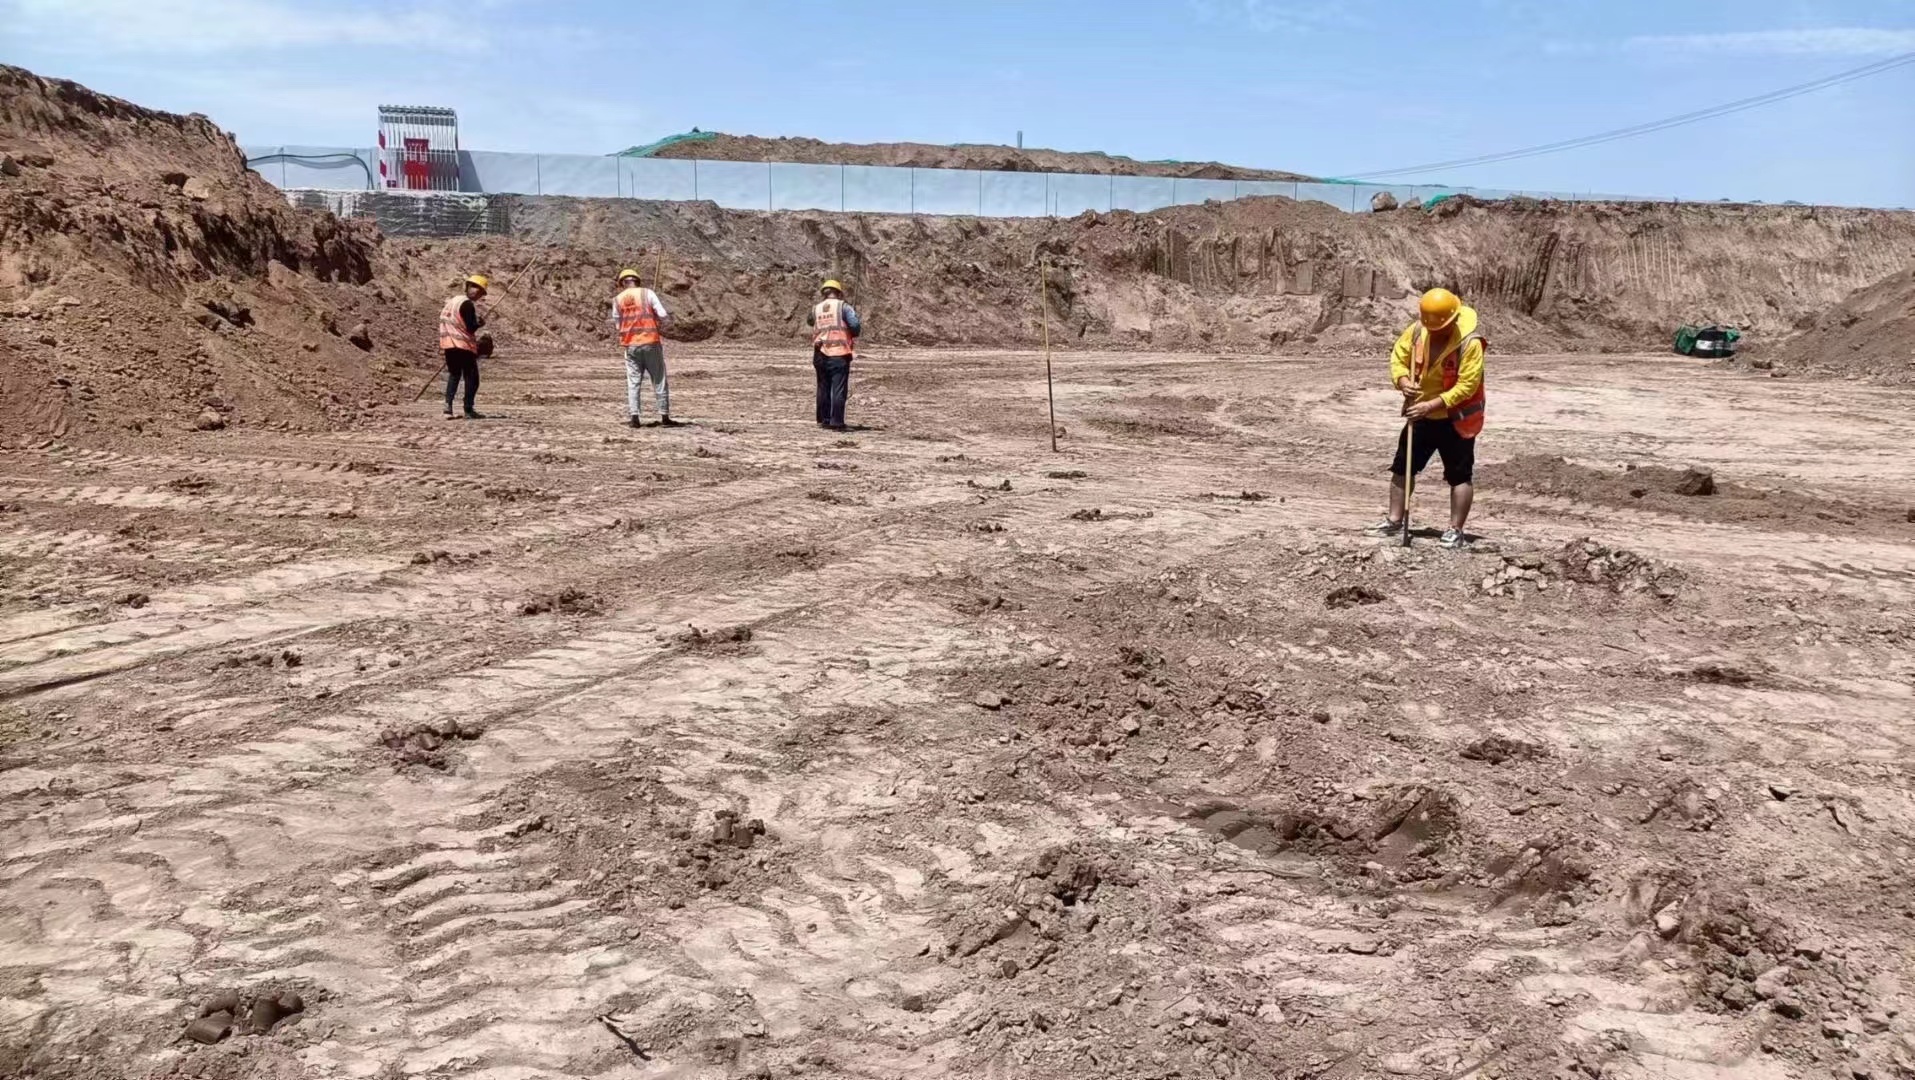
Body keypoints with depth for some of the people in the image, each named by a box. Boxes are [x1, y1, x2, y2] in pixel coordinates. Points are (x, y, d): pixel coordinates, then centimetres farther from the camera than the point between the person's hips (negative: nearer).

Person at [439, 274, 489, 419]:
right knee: (472, 377, 2)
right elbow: (471, 327, -18)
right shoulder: (467, 304, -13)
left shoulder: (451, 301, 14)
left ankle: (448, 407, 5)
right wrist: (481, 323, 2)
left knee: (453, 375, 17)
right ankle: (468, 410, 1)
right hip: (464, 345, -8)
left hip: (448, 343, 8)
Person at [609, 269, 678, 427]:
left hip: (630, 345, 2)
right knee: (659, 381, 7)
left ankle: (634, 418, -1)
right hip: (651, 343, -2)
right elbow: (663, 316, -7)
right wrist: (669, 320, 14)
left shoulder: (617, 299, 5)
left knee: (633, 382, 7)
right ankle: (664, 418, 9)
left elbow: (618, 324, 11)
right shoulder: (647, 293, -3)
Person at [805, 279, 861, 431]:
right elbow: (856, 326, -10)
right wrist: (852, 334, 10)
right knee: (838, 389, -3)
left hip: (820, 354, 4)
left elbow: (809, 321, 26)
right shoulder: (843, 307, -1)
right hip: (839, 354, -4)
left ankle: (823, 420, 18)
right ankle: (836, 422, -7)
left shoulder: (815, 308, 10)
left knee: (823, 388, 14)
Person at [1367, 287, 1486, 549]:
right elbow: (1398, 357, 1)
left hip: (1455, 419, -6)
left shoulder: (1470, 343, -23)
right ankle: (1394, 522, 21)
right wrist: (1403, 381, -21)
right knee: (1402, 468, 10)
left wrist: (1432, 405, -30)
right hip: (1420, 415, 6)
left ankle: (1456, 531, 7)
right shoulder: (1417, 330, -7)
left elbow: (1467, 385, -24)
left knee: (1459, 476, 1)